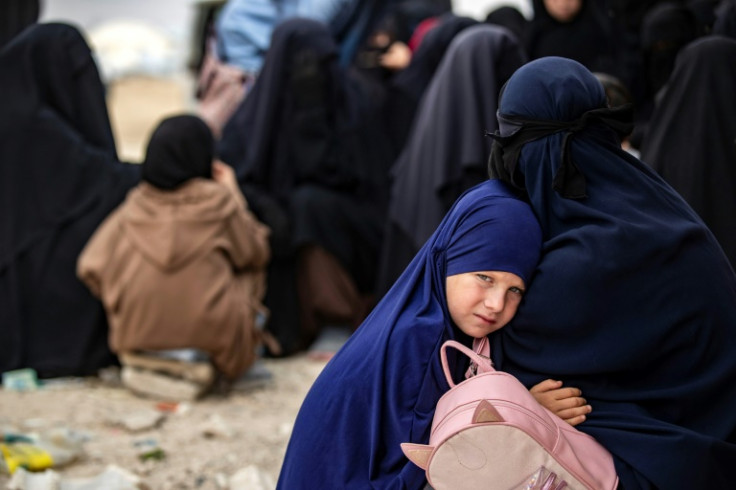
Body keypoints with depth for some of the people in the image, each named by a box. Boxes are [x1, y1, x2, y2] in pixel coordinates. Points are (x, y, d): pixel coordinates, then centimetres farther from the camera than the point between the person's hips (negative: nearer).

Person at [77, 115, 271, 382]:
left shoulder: (135, 205, -2)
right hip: (210, 338, -4)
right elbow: (256, 252, 7)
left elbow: (90, 268, -3)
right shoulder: (218, 200, -8)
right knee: (251, 270, 18)